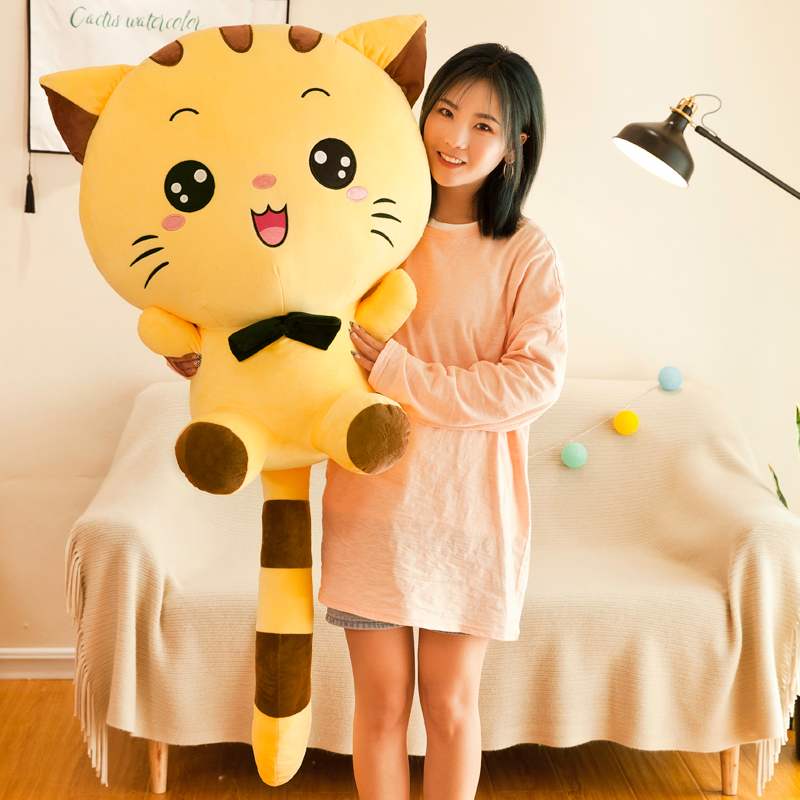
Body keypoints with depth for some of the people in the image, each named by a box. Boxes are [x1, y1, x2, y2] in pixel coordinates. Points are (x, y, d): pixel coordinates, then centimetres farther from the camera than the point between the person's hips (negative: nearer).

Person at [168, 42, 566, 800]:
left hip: (469, 509, -1)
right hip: (370, 500, 2)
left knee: (450, 703, 11)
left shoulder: (526, 253, -5)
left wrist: (405, 377, -19)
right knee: (381, 701, 11)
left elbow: (535, 378, -14)